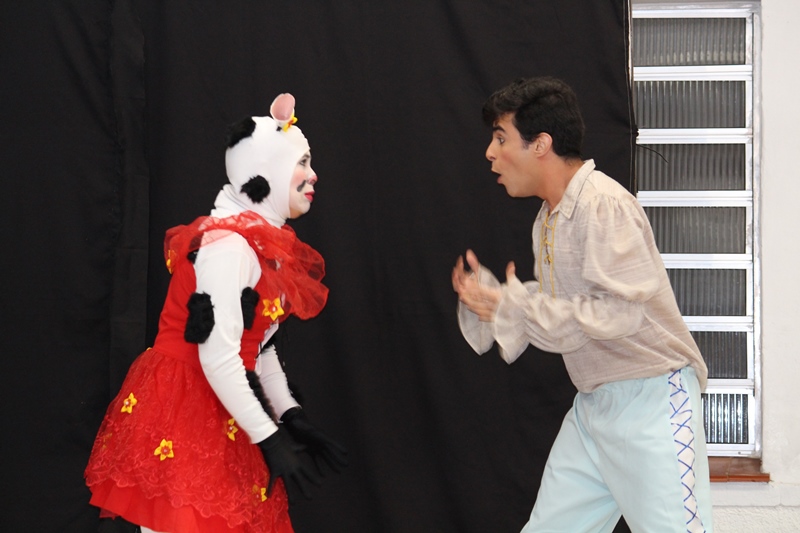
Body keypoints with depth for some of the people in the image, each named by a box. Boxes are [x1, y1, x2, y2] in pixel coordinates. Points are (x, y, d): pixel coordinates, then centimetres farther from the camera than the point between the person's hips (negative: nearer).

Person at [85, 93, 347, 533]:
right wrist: (268, 439, -19)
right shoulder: (229, 245, -19)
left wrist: (292, 418, 10)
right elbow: (218, 357, -23)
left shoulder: (262, 243, 10)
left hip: (217, 416, 9)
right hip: (180, 414, -9)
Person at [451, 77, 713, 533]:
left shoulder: (603, 204, -18)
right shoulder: (550, 218, 11)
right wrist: (487, 294, -1)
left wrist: (516, 306, -20)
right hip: (594, 404, 9)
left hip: (651, 397, -9)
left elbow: (619, 312, -26)